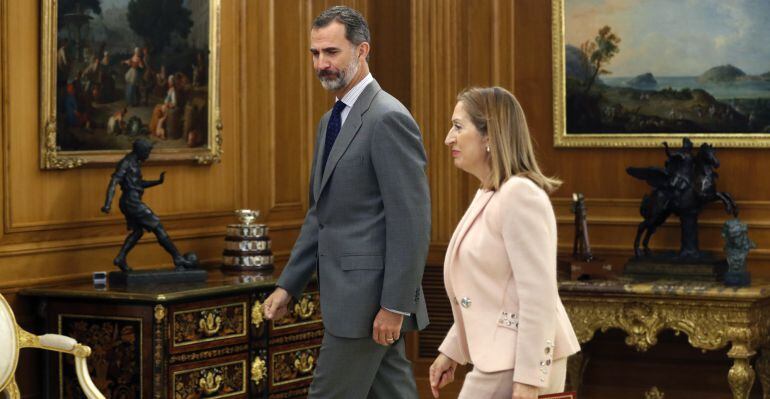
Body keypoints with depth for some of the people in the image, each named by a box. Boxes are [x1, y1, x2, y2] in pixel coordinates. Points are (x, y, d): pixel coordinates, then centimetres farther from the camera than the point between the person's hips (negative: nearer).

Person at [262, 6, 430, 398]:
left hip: (370, 296, -9)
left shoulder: (388, 118, -15)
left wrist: (395, 305, -20)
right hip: (352, 293, 9)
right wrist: (288, 285, 14)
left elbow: (411, 222, -18)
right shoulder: (330, 122, 15)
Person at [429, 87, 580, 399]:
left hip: (518, 365, -9)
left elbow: (538, 296, -22)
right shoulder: (488, 196, 13)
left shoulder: (519, 195, -17)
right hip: (497, 359, 9)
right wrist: (450, 351, 18)